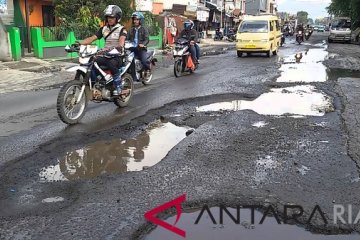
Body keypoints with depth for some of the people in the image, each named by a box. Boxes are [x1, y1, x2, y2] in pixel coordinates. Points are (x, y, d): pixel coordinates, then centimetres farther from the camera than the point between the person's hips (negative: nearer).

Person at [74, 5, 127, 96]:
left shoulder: (121, 29, -1)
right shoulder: (103, 29, 14)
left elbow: (122, 40, -22)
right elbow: (92, 38, 7)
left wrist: (119, 46, -46)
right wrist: (79, 43, -9)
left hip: (118, 56, -5)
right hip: (106, 55, 5)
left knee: (111, 64, -38)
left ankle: (119, 86, -22)